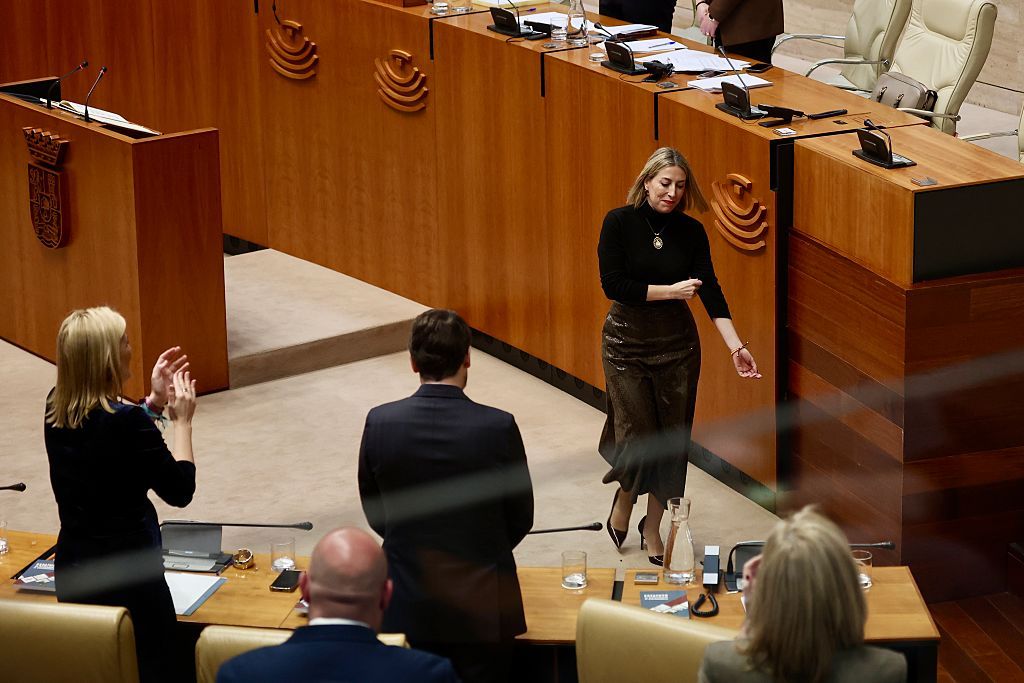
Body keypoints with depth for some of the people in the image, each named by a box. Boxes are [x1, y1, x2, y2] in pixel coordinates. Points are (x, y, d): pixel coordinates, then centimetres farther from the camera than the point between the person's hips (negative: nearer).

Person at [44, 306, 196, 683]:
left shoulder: (56, 408, -3)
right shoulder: (126, 421, -25)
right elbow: (180, 491, -14)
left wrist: (155, 401, 10)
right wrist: (182, 421, -4)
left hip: (71, 573, 7)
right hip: (127, 577, -7)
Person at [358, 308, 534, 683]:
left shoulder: (380, 423, -11)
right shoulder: (499, 427, -16)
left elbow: (375, 514, 3)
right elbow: (520, 519, -3)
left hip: (407, 607, 2)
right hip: (481, 605, -2)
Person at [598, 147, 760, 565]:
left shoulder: (691, 232, -1)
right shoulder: (619, 223, -9)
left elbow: (710, 291, -8)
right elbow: (613, 284, -15)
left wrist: (736, 346, -18)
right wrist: (669, 290, -17)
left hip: (677, 343, 3)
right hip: (627, 342, -3)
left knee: (671, 440, 4)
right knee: (638, 433, -5)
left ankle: (652, 529, 21)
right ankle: (623, 502, 27)